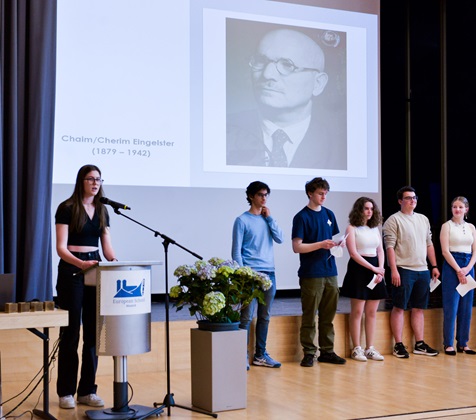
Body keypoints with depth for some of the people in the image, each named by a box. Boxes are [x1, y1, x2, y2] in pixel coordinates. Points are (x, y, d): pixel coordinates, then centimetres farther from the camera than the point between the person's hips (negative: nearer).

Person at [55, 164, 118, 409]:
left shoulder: (102, 211, 11)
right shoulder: (67, 209, -6)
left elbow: (107, 246, 10)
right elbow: (61, 248, -12)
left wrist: (115, 261, -11)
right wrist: (81, 263, -28)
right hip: (71, 270, -5)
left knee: (93, 332, 5)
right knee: (70, 332, -2)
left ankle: (87, 390, 13)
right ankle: (66, 392, 7)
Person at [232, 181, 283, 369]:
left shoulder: (267, 219, 14)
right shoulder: (242, 220, -2)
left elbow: (279, 239, 2)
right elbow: (236, 250, -5)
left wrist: (269, 217, 0)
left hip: (269, 273, 6)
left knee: (265, 316, 10)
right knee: (246, 316, -7)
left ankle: (260, 355, 18)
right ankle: (242, 356, -1)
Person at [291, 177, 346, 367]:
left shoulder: (329, 214, 14)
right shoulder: (302, 217, -5)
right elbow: (297, 247, -10)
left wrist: (336, 244, 0)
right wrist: (321, 244, -20)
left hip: (330, 273, 6)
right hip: (311, 274, -6)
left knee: (328, 316, 10)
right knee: (309, 316, -1)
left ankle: (327, 351, 17)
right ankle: (309, 353, 6)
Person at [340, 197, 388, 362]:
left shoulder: (375, 229, 15)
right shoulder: (352, 228, -2)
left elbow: (380, 251, 12)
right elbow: (353, 253, -11)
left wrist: (380, 270, -4)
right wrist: (373, 268, -14)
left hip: (375, 270, 6)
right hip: (358, 269, -6)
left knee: (372, 312, 5)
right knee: (357, 311, -5)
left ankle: (370, 348, 10)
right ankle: (357, 349, 1)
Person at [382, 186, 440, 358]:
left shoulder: (423, 219, 16)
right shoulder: (394, 220, -4)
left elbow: (429, 244, 19)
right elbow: (389, 247, -10)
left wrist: (434, 266, 13)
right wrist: (394, 270, -17)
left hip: (423, 270, 6)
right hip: (403, 270, -6)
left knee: (419, 308, 9)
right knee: (399, 307, -2)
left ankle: (419, 344, 15)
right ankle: (398, 345, 3)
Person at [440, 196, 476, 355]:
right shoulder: (447, 226, 0)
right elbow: (445, 251, -7)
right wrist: (458, 270, -12)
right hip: (451, 266, -5)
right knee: (451, 307, -5)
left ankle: (463, 343, 12)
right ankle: (448, 344, 0)